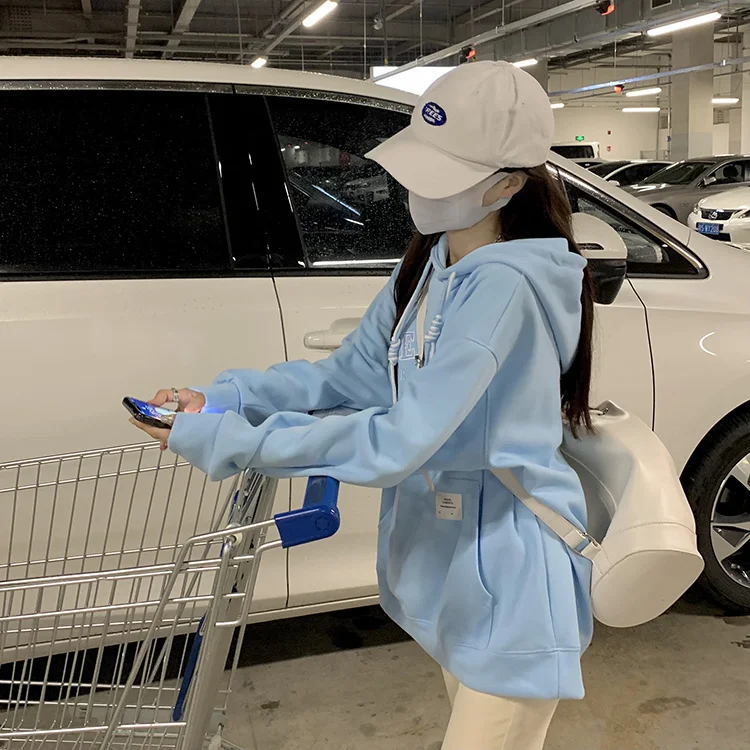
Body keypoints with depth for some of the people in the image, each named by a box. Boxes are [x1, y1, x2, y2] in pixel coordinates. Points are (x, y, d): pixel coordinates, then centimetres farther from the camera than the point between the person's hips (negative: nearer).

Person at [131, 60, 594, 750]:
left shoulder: (504, 284, -27)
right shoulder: (429, 264, 3)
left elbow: (399, 444, -30)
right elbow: (349, 375, 3)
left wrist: (228, 440, -26)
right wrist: (223, 399, -10)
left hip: (511, 580, -9)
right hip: (448, 558, 9)